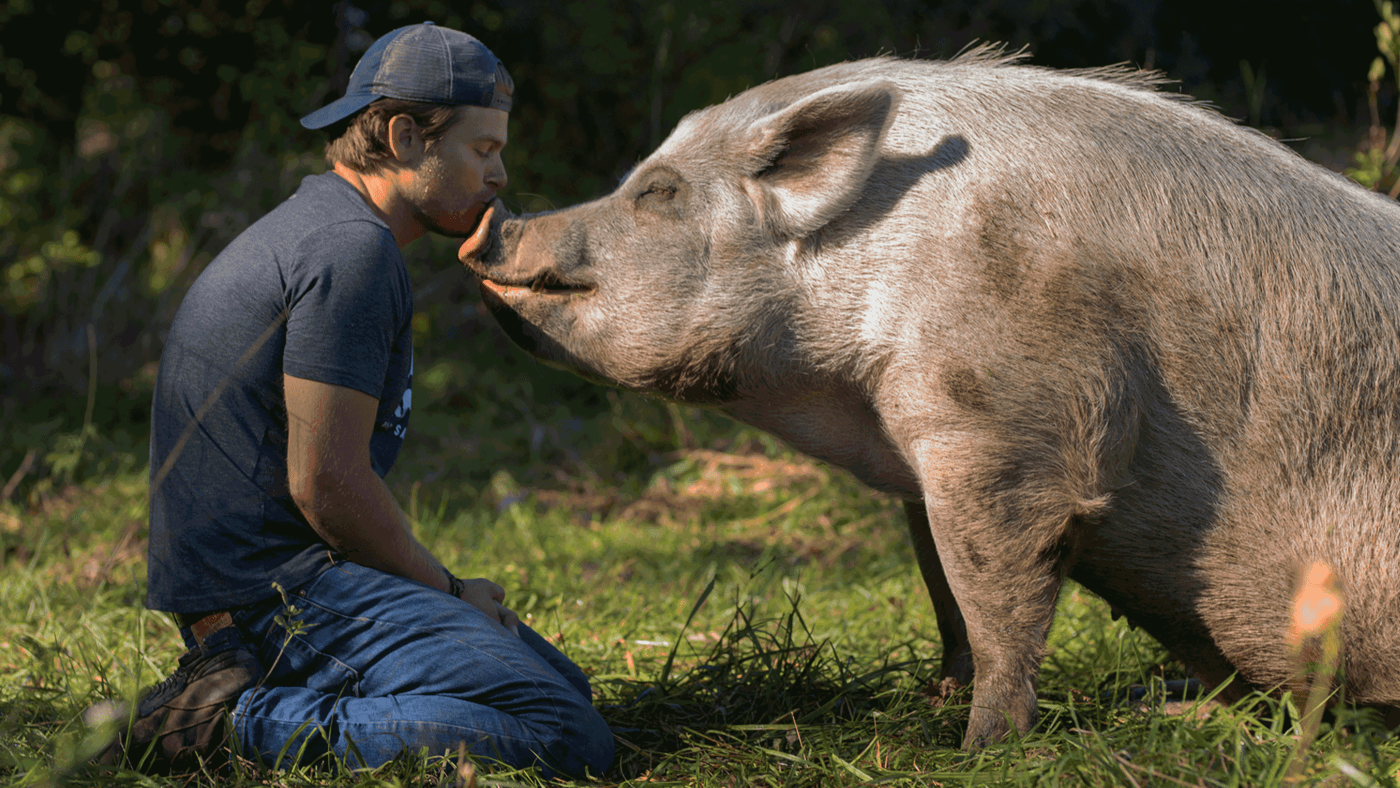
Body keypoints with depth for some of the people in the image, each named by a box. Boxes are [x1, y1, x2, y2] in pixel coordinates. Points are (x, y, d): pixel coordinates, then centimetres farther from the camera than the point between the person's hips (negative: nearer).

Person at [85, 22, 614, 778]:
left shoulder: (311, 226, 20)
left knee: (565, 685, 17)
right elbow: (326, 481, -19)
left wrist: (442, 594, 13)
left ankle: (246, 693, 7)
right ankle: (245, 721, -15)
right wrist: (447, 594, -4)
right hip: (279, 590, -11)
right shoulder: (351, 247, -13)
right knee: (568, 739, -19)